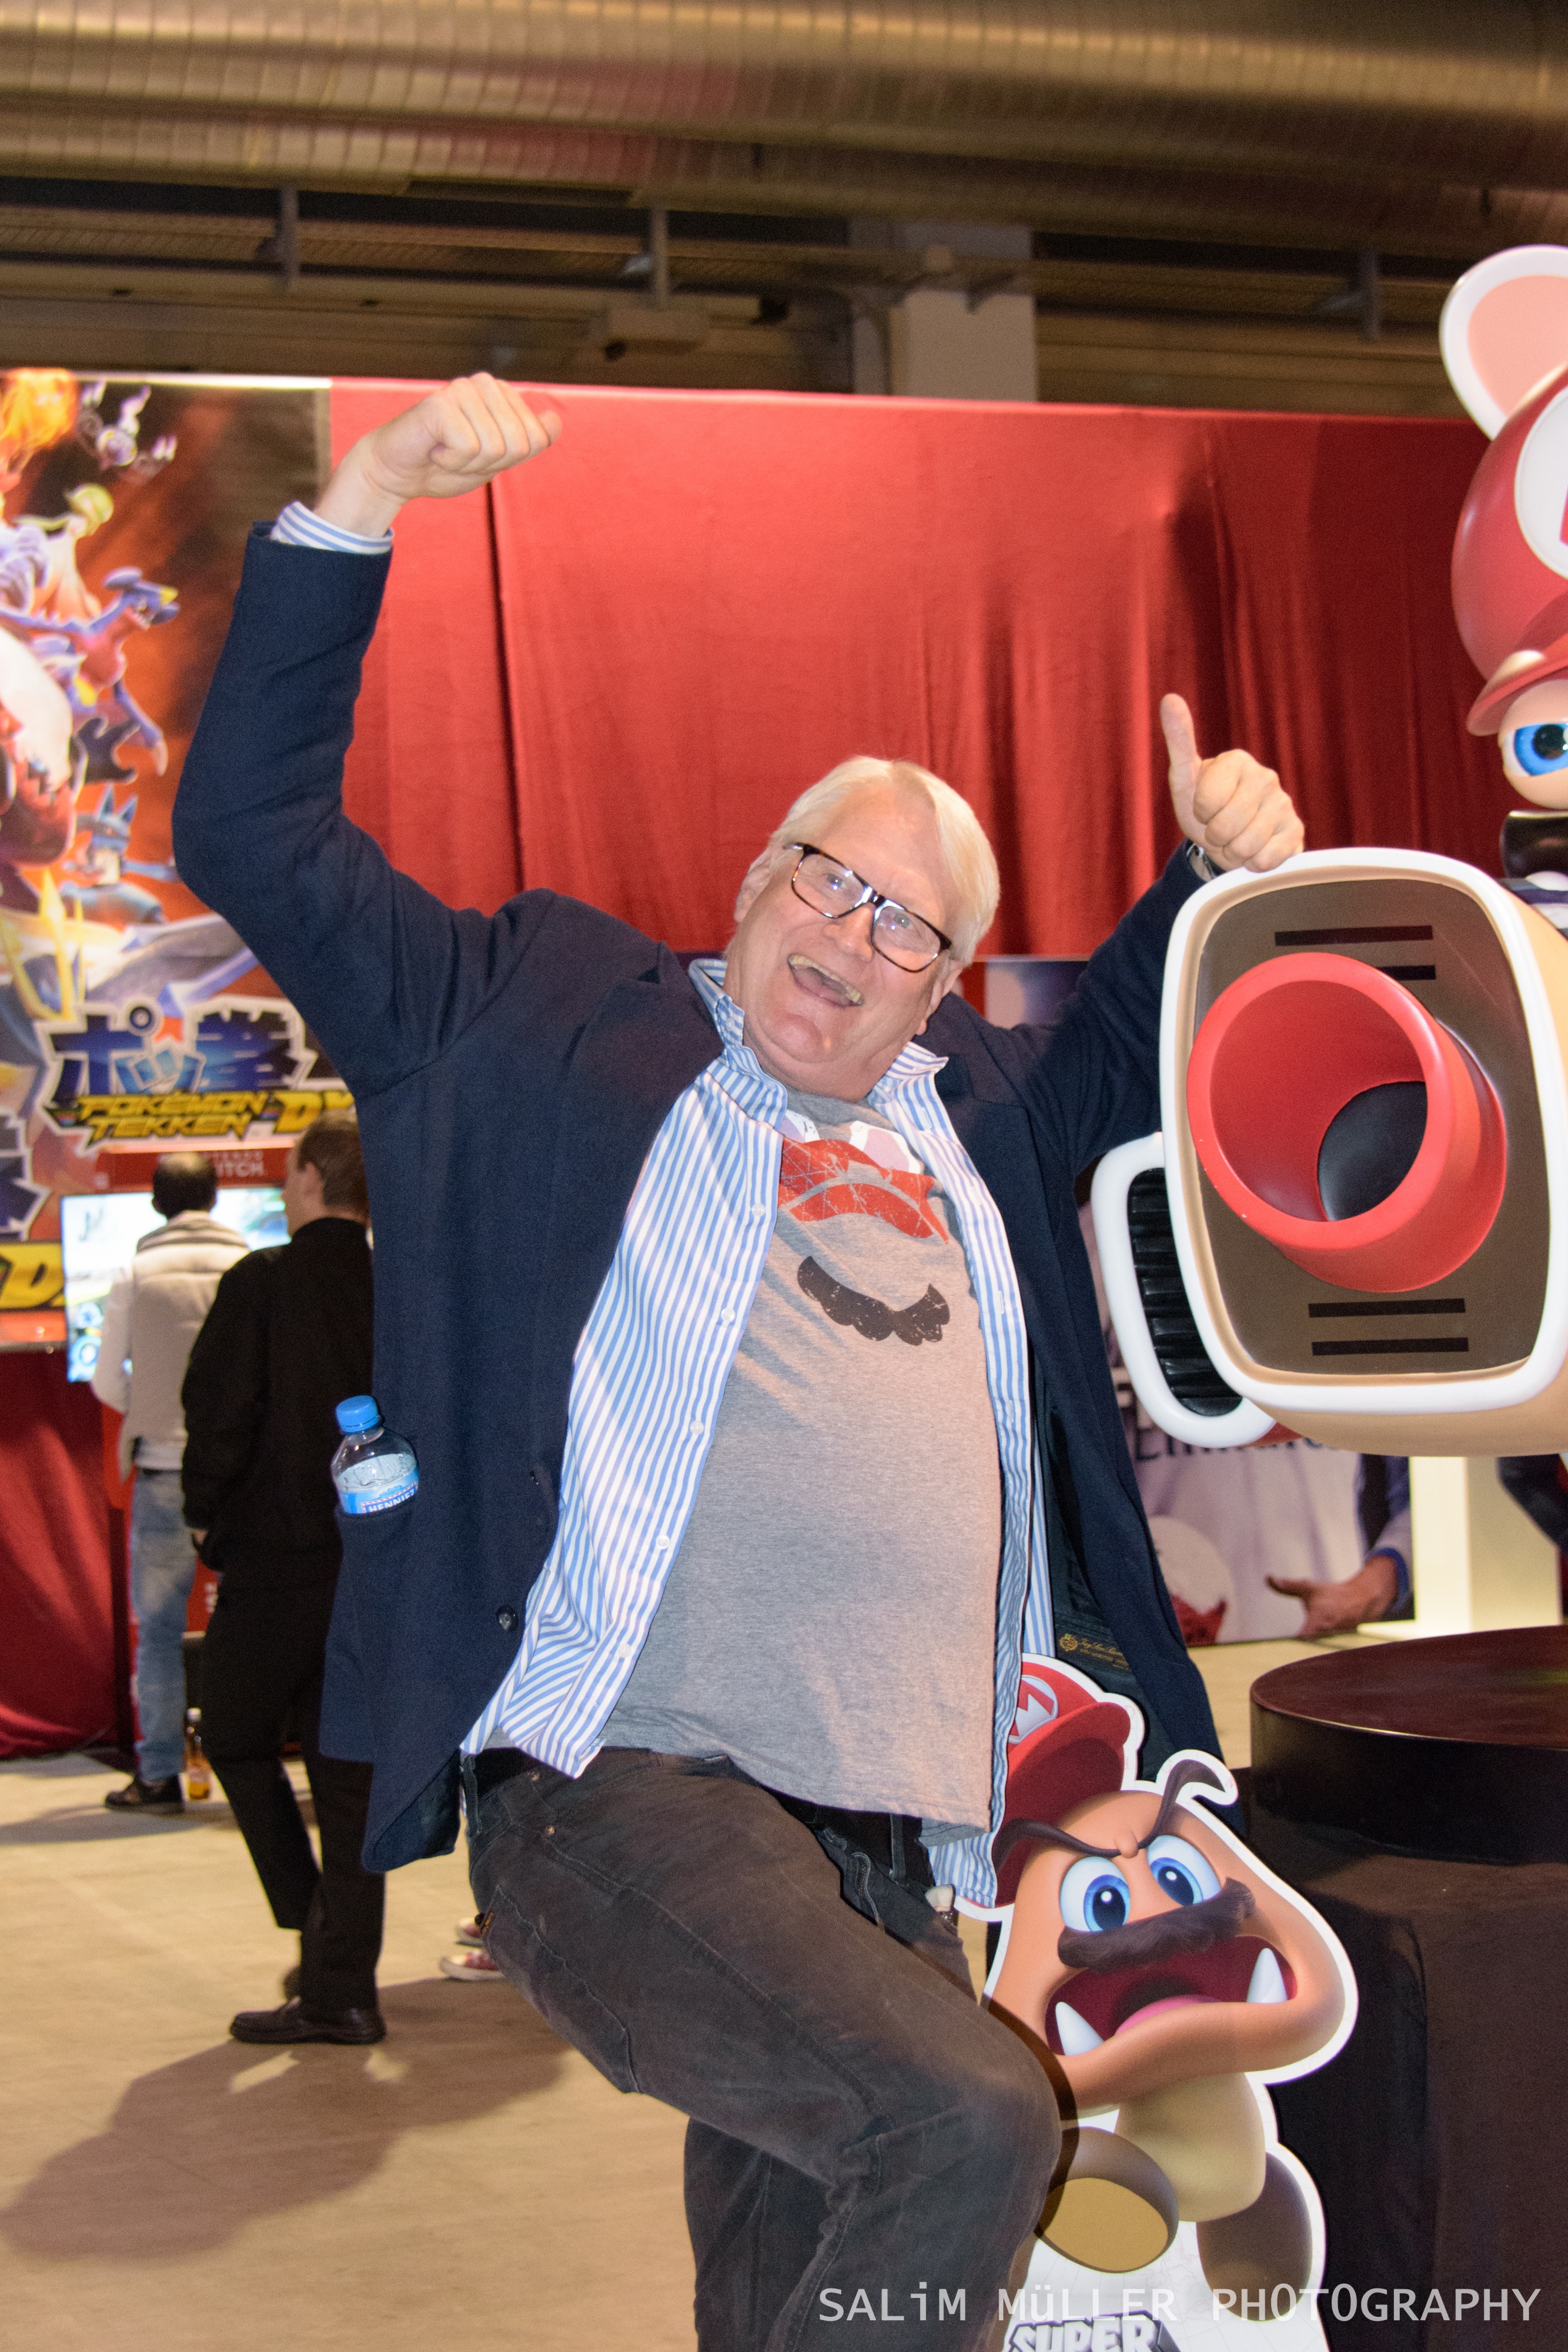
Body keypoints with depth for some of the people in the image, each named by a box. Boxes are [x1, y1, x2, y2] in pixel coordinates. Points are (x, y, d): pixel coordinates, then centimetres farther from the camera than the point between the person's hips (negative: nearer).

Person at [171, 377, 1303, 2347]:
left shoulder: (969, 1114, 23)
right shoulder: (561, 1033, 9)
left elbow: (1132, 1050, 42)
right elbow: (258, 838, 6)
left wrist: (1227, 875, 22)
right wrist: (361, 505, 0)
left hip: (890, 1859, 6)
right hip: (624, 1798, -6)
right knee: (971, 2124, -28)